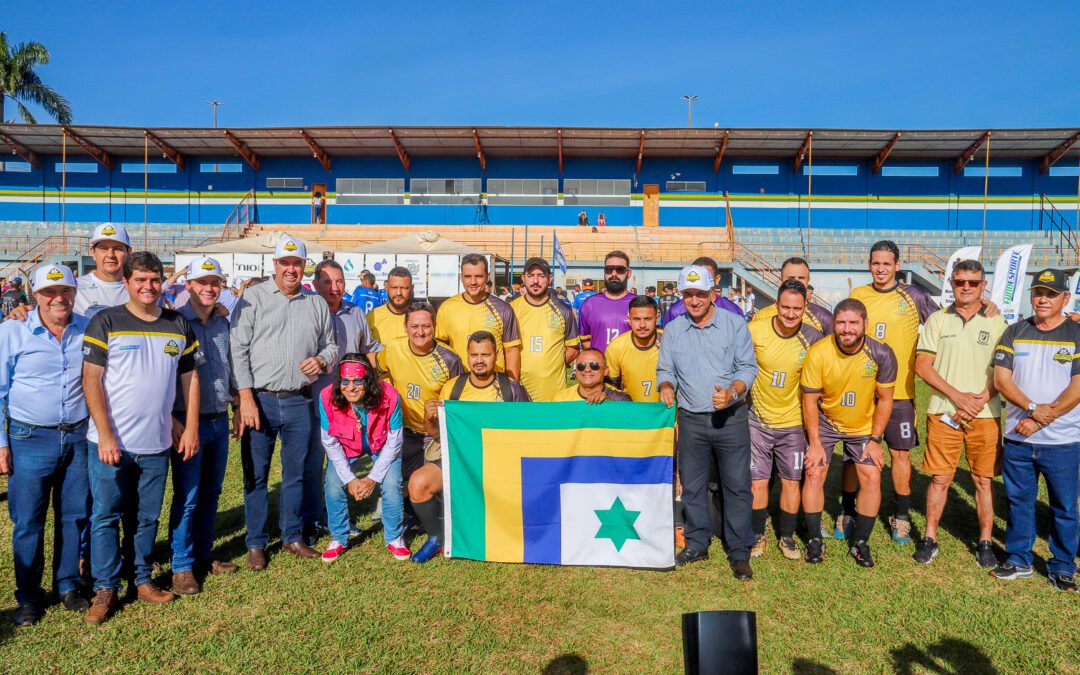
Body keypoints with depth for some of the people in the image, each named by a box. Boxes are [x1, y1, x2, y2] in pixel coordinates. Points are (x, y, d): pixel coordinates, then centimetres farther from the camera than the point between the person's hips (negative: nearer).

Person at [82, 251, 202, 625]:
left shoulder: (178, 325, 7)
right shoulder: (106, 322, -4)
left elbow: (190, 378, 11)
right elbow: (91, 380, -8)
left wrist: (191, 428, 4)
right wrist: (106, 435, -13)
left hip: (157, 443, 3)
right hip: (110, 443, -3)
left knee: (148, 516, 13)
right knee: (106, 516, 5)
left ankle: (143, 579, 28)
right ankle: (105, 589, 18)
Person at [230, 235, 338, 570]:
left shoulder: (317, 304, 10)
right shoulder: (253, 298, -1)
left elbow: (330, 345, 19)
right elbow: (238, 349, -5)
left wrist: (321, 360, -5)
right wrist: (246, 398, -11)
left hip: (298, 402, 3)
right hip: (260, 400, -3)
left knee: (297, 473, 12)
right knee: (256, 475, 5)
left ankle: (293, 537, 27)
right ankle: (256, 543, 19)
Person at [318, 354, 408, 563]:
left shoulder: (389, 396, -33)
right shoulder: (328, 398, -30)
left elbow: (394, 442, -19)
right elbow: (330, 443, -15)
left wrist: (373, 477, -20)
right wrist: (349, 479, -17)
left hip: (383, 447, -1)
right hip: (347, 448, 2)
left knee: (391, 485, -18)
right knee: (333, 484, -14)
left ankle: (394, 538, 7)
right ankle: (339, 539, 11)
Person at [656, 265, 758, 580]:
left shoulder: (735, 324, 0)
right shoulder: (672, 330, 7)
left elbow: (748, 367, -3)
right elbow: (666, 369, 12)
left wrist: (732, 392, -21)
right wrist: (666, 385, -11)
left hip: (731, 418, -2)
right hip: (691, 420, 3)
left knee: (737, 485, 1)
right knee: (692, 486, 10)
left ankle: (739, 553, 14)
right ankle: (697, 544, 26)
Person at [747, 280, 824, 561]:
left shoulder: (812, 338, -9)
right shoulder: (755, 331, -14)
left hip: (793, 423, 1)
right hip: (758, 421, -1)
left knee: (792, 482, 8)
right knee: (758, 482, 4)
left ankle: (787, 537, 27)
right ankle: (758, 536, 24)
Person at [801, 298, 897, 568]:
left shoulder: (881, 354, -21)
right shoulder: (818, 353, -24)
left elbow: (885, 400, -7)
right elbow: (810, 400, -14)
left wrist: (875, 440, -7)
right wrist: (815, 443, -12)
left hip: (864, 425, 1)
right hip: (825, 422, -1)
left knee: (872, 478, -5)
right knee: (814, 474, -7)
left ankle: (860, 543, 13)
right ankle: (814, 541, 9)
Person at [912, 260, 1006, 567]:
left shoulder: (996, 322, 6)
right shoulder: (937, 319, 6)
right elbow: (922, 365, -1)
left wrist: (981, 400, -12)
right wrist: (957, 396, -10)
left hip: (985, 414, 0)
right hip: (943, 412, 0)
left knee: (983, 480, 7)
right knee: (940, 478, 4)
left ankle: (985, 542, 20)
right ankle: (930, 538, 15)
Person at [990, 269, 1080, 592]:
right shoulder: (1014, 332, 6)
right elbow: (1001, 379, 0)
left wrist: (1040, 420, -15)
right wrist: (1033, 407, -15)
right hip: (1017, 439, 3)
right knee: (1019, 501, 12)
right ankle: (1019, 559, 26)